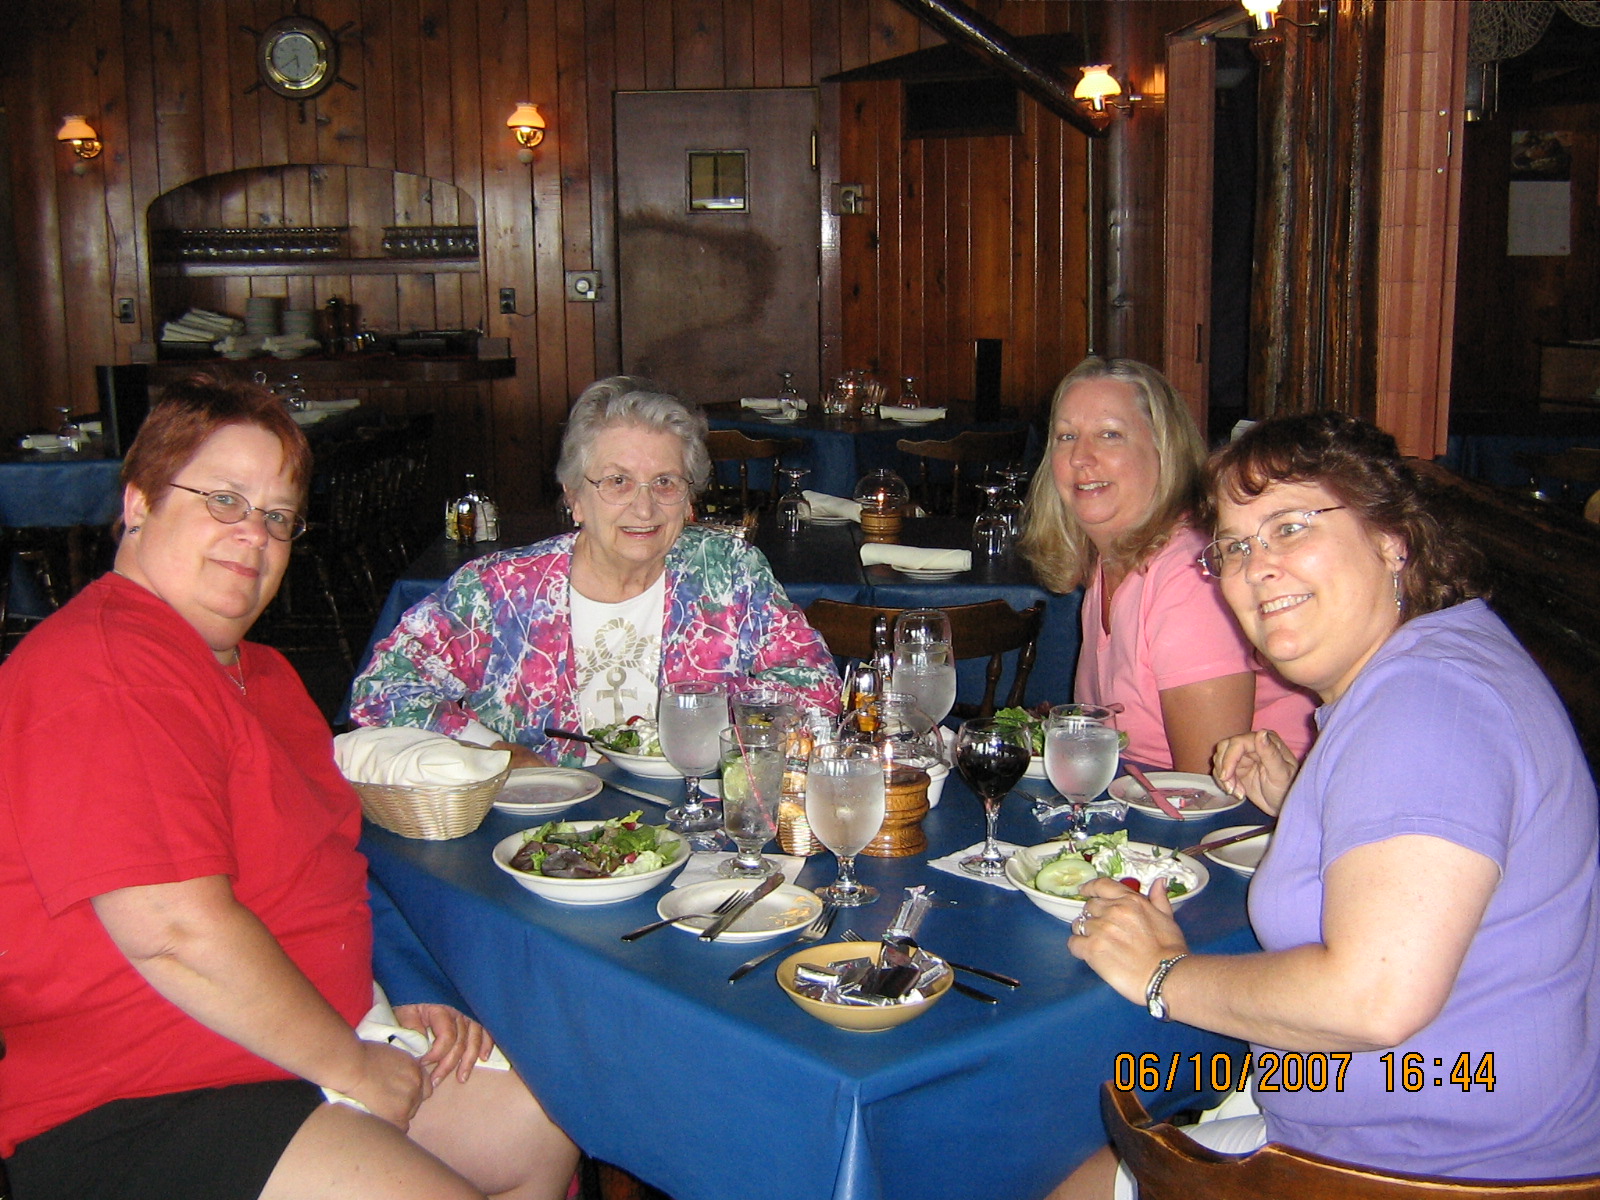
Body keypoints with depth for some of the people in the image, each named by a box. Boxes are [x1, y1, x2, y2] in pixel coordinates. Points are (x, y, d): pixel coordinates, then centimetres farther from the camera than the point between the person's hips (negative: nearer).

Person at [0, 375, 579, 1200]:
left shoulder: (258, 671, 14)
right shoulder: (100, 669, -20)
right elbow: (177, 931, -27)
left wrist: (389, 1016, 8)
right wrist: (350, 1064, -15)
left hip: (296, 1050, 10)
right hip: (130, 1116, -10)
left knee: (544, 1131, 13)